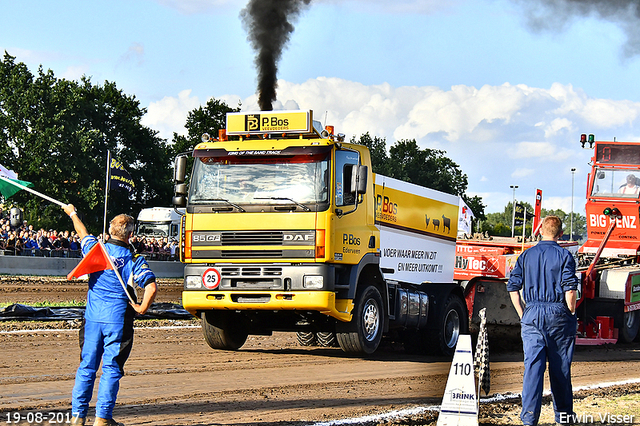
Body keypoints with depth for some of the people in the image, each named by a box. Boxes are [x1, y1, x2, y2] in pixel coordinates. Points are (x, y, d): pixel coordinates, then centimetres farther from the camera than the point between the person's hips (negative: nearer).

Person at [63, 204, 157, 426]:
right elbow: (151, 287, -19)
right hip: (118, 319, -4)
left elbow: (83, 233, 23)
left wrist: (72, 213, 41)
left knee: (87, 366, 11)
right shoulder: (133, 260, -7)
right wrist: (142, 308, -5)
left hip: (92, 316, 4)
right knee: (111, 368, 2)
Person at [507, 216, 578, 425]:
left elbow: (513, 287, 5)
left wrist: (522, 314, 11)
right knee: (560, 366, 8)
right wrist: (571, 313, 0)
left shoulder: (526, 255, 6)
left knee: (533, 365, 0)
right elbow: (570, 289, -13)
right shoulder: (564, 255, -4)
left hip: (532, 314, 2)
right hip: (558, 314, -2)